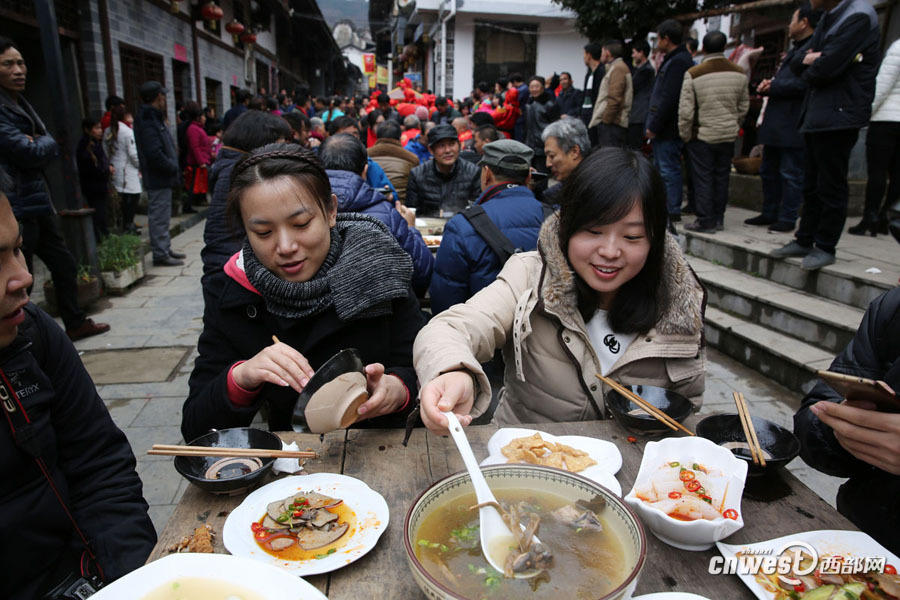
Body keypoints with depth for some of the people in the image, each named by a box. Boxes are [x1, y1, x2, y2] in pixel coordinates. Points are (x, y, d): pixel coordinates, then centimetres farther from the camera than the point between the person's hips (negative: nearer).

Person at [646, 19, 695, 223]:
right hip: (663, 129, 10)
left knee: (669, 170, -7)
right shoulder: (671, 60, 18)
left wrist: (654, 126, -19)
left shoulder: (678, 61, -14)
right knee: (661, 168, 15)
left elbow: (669, 98, -21)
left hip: (668, 129, -10)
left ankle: (672, 211, -2)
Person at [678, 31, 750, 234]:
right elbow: (744, 106, 9)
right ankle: (718, 219, 20)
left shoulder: (693, 74, -12)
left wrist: (685, 134, -1)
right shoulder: (739, 73, 2)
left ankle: (705, 221, 4)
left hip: (702, 135, -4)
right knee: (721, 177, 12)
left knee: (703, 178, 2)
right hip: (728, 135, 4)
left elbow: (685, 110, -12)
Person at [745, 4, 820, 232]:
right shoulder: (795, 50, 22)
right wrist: (769, 84, 5)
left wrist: (772, 87, -12)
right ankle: (769, 213, 25)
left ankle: (787, 218, 2)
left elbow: (803, 83, -23)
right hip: (776, 124, 10)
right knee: (769, 171, 15)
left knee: (791, 174, -4)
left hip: (793, 126, -10)